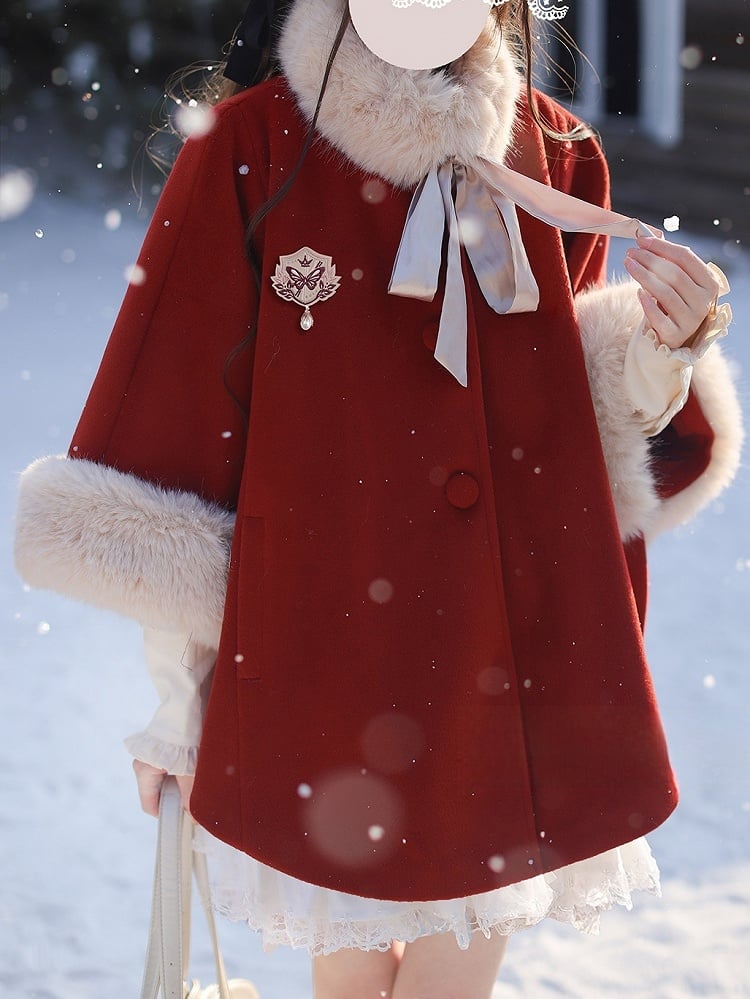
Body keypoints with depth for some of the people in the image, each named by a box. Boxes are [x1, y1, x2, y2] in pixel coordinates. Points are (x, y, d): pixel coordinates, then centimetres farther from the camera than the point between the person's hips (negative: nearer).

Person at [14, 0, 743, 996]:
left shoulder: (556, 158, 3)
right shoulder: (252, 151, -8)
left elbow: (582, 434, 9)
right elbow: (179, 416, -5)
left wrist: (660, 351, -13)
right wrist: (178, 697, -6)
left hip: (514, 666, 3)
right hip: (321, 668, -3)